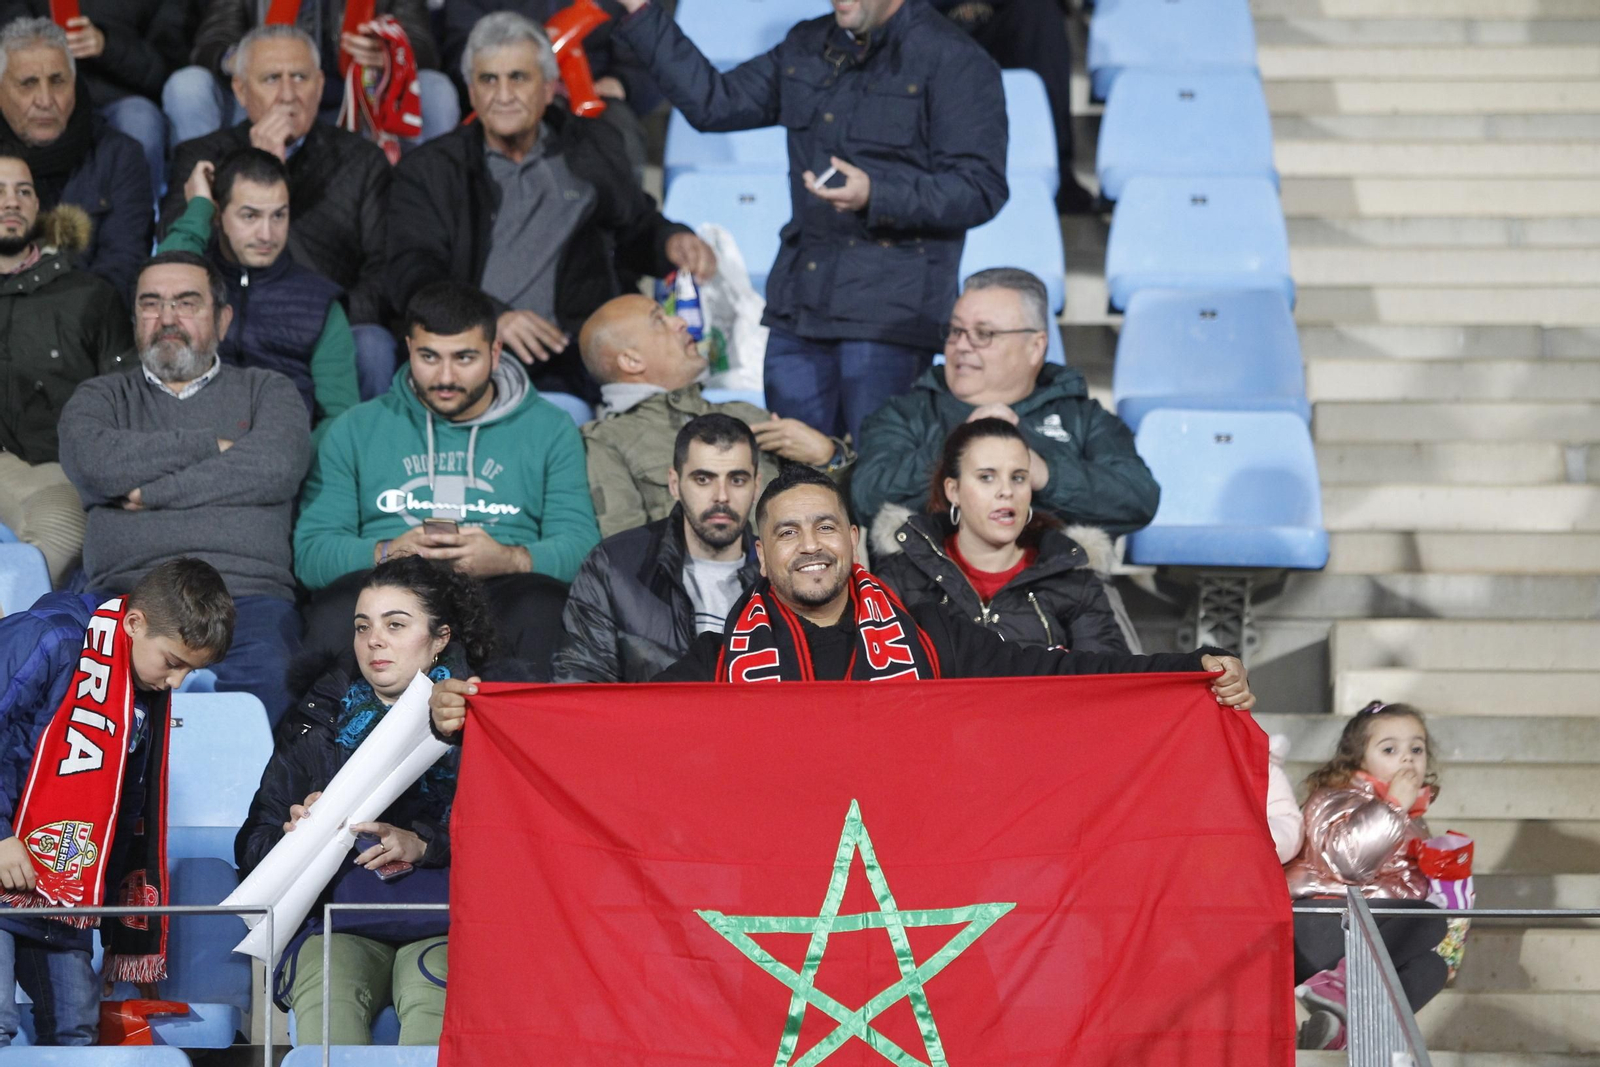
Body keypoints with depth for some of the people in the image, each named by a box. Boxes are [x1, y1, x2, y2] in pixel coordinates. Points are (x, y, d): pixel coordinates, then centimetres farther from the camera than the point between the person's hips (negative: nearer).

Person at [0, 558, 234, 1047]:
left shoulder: (149, 696, 14)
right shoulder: (50, 641, -13)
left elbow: (128, 814, 21)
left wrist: (126, 933, 21)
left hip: (62, 892, 8)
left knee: (77, 1024, 6)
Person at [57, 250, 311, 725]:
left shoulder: (267, 391, 22)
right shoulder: (102, 397, 25)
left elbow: (276, 467, -1)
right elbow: (94, 464, 1)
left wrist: (150, 493, -1)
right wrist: (210, 446, 4)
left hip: (247, 595, -1)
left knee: (265, 679, -35)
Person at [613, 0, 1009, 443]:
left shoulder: (954, 61, -7)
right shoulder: (808, 48, 16)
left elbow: (981, 190, -12)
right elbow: (713, 103, 22)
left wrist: (876, 195, -24)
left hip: (888, 311, -7)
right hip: (799, 306, 7)